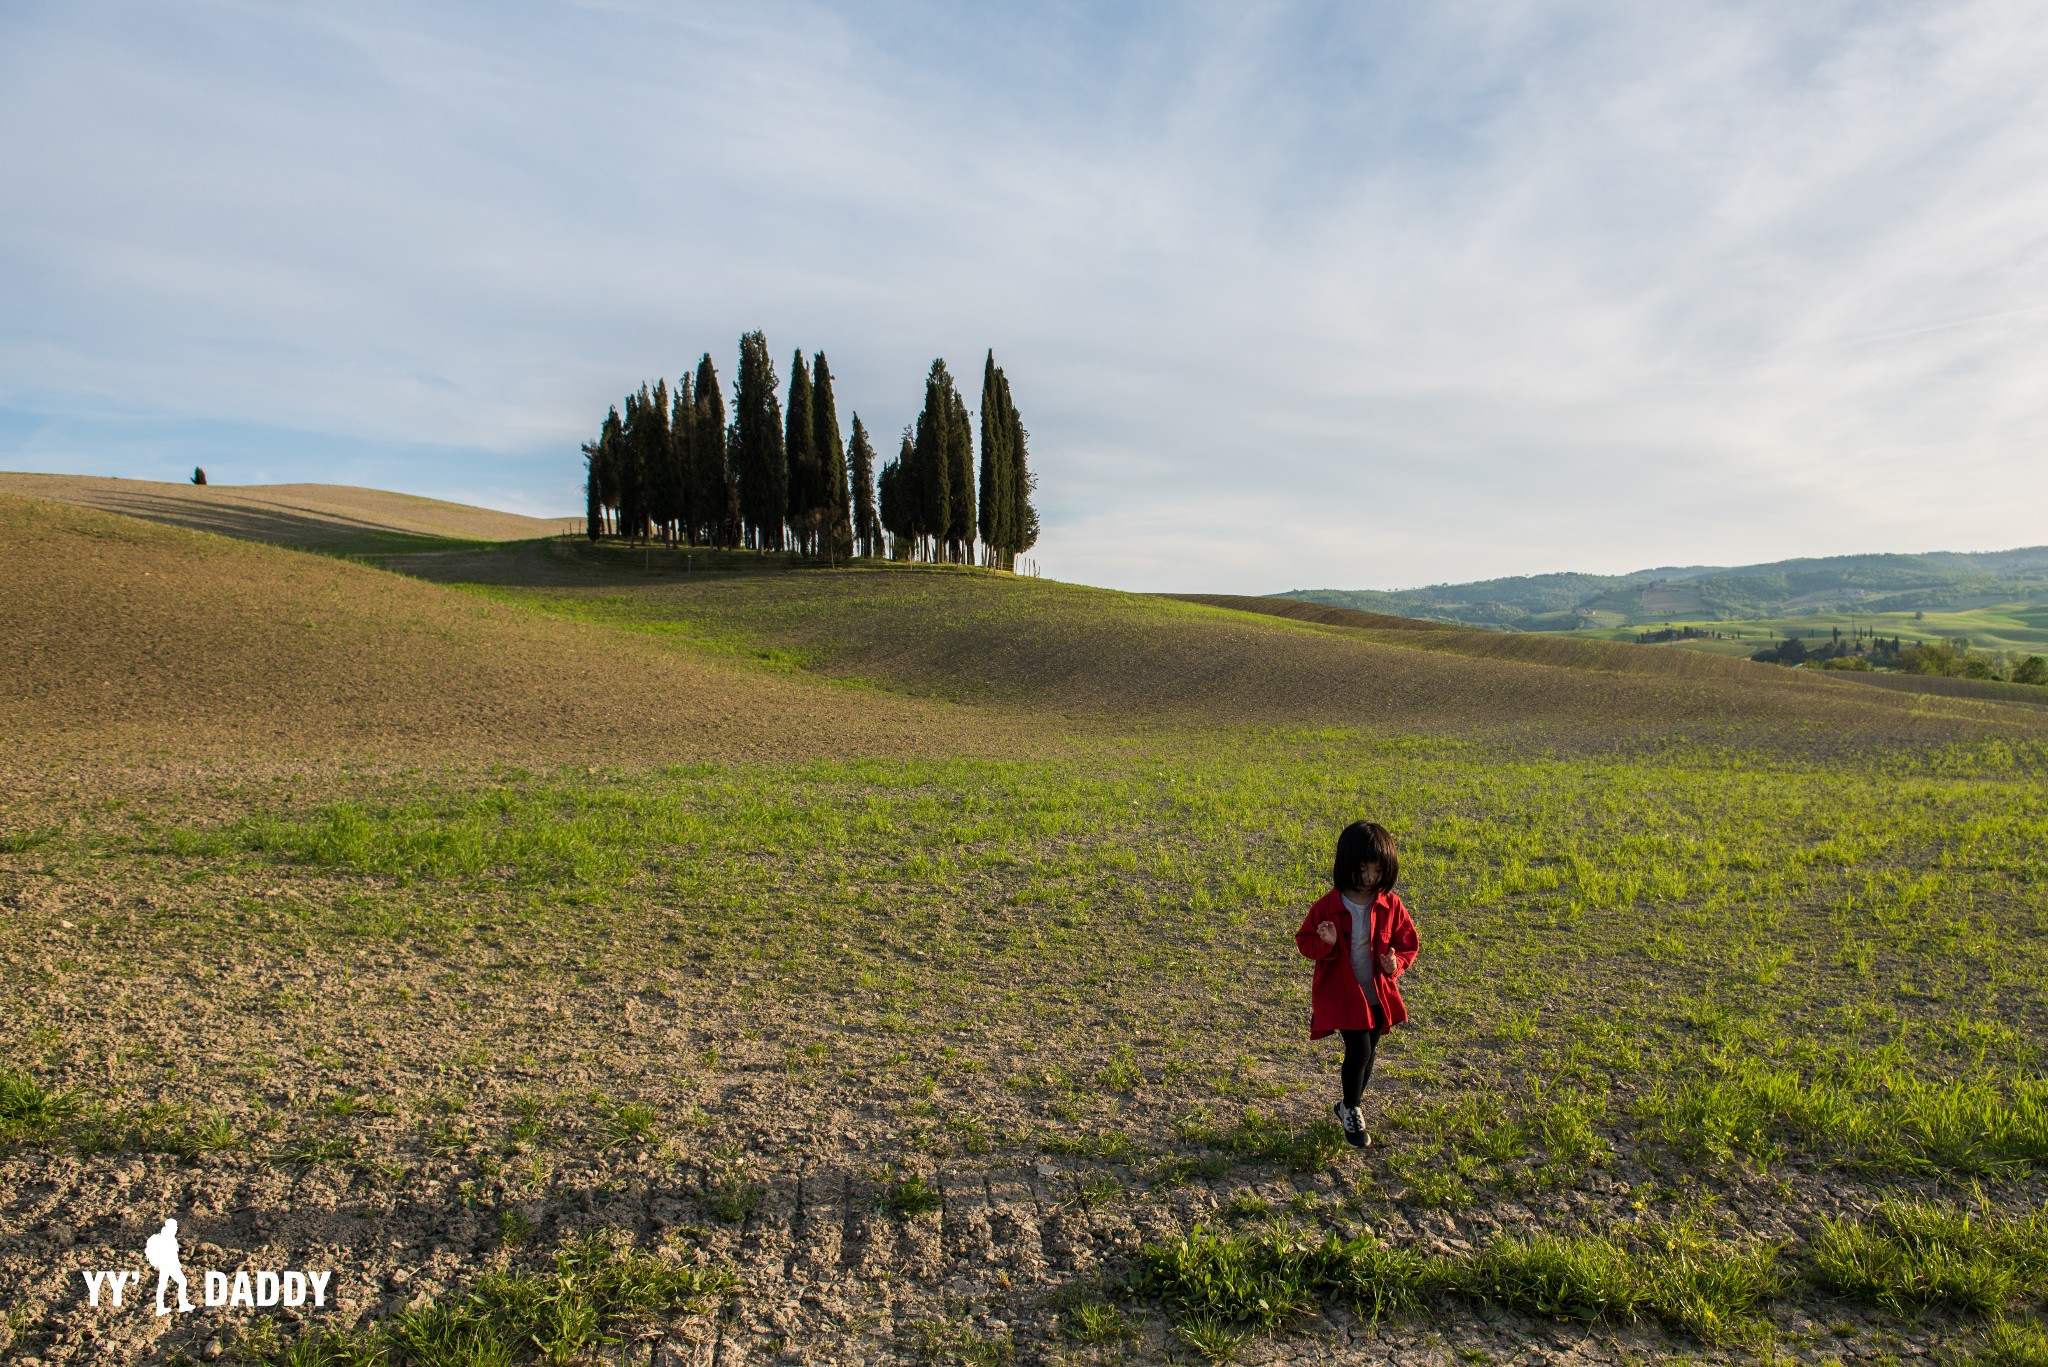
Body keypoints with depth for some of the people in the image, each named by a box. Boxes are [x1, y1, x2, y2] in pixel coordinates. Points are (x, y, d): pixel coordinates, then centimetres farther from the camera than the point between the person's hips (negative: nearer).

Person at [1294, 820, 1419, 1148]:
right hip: (1342, 995, -3)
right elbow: (1304, 940, -5)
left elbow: (1408, 943, 2)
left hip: (1379, 995, 4)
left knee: (1367, 1055, 14)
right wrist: (1325, 943, -26)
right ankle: (1350, 1110, 15)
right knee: (1359, 1051, -11)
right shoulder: (1328, 906, -13)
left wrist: (1397, 963, -19)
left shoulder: (1391, 906, -7)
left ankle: (1348, 1107, 39)